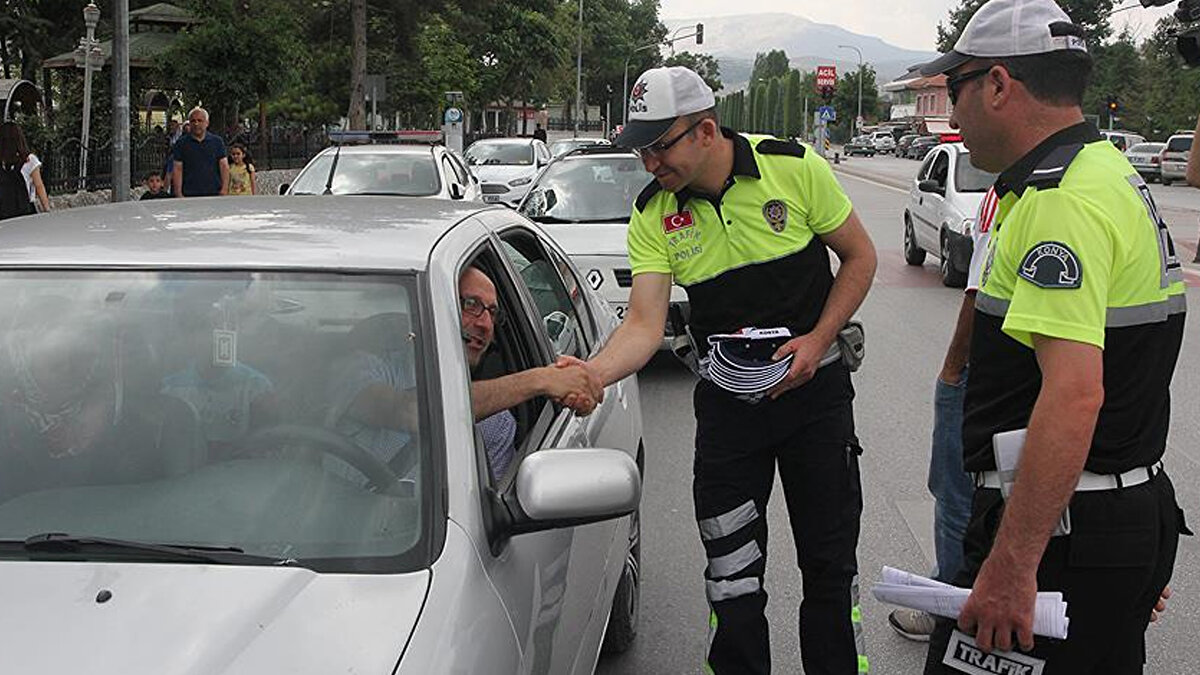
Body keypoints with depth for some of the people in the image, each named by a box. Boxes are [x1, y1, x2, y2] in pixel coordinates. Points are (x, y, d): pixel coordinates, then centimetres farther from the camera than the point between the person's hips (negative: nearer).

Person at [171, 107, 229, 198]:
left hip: (214, 194, 1)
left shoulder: (217, 141, 11)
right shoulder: (181, 143, 8)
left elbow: (224, 166, 8)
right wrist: (179, 194, -4)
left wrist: (224, 189, -5)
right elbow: (177, 169, 5)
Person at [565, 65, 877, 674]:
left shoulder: (794, 168, -12)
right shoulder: (652, 216, -7)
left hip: (813, 386, -1)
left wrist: (817, 340, -13)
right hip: (726, 400, 1)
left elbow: (860, 257, -1)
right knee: (731, 577, 5)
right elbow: (644, 324, -14)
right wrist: (591, 373, -33)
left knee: (830, 565, 8)